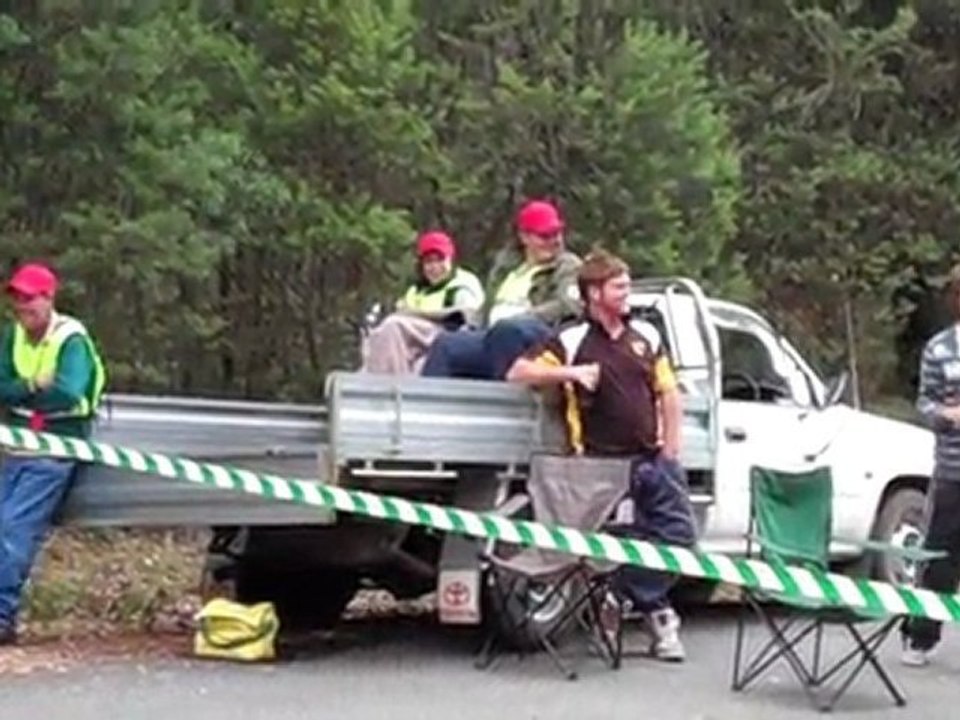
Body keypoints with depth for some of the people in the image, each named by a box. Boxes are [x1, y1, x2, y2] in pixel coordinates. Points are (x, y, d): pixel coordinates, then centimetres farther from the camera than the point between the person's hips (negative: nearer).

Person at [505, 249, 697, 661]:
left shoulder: (645, 336, 13)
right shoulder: (572, 341, -1)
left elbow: (668, 395, 16)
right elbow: (517, 373, -6)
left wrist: (670, 453, 7)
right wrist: (570, 372, -18)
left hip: (652, 458, 5)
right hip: (605, 463, -5)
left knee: (678, 531, 0)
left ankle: (624, 598, 13)